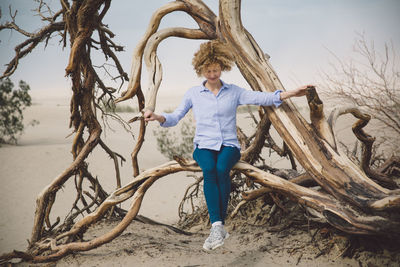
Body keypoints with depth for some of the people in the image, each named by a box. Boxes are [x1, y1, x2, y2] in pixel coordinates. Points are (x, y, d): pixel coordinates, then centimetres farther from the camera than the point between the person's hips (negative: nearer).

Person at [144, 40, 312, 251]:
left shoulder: (234, 92, 13)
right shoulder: (193, 94, 14)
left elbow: (262, 98, 1)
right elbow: (175, 117, 9)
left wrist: (291, 93, -13)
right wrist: (156, 117, -12)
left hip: (229, 145, 0)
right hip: (204, 146, 0)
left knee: (222, 169, -34)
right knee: (209, 170, -34)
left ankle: (218, 226, -33)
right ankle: (217, 227, -41)